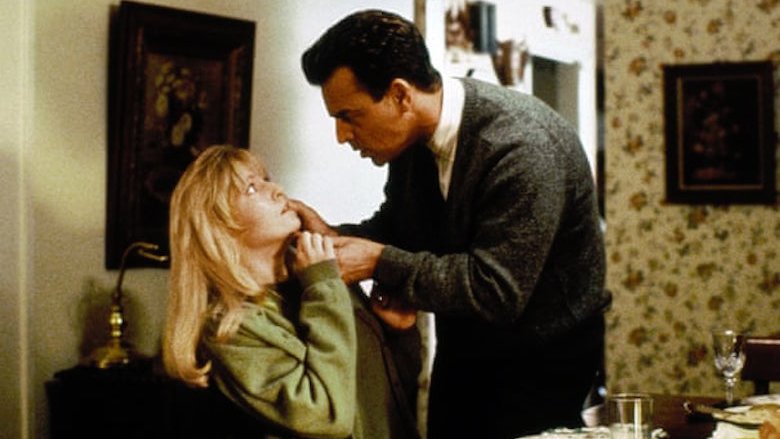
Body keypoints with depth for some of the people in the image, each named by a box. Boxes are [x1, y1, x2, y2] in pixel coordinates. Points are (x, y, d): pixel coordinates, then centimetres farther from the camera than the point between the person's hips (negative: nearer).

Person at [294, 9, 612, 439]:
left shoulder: (521, 145, -31)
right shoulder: (413, 132, -7)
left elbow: (496, 290, -32)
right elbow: (399, 226, 9)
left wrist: (380, 263, -29)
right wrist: (336, 237, -11)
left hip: (540, 361, -7)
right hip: (463, 349, 7)